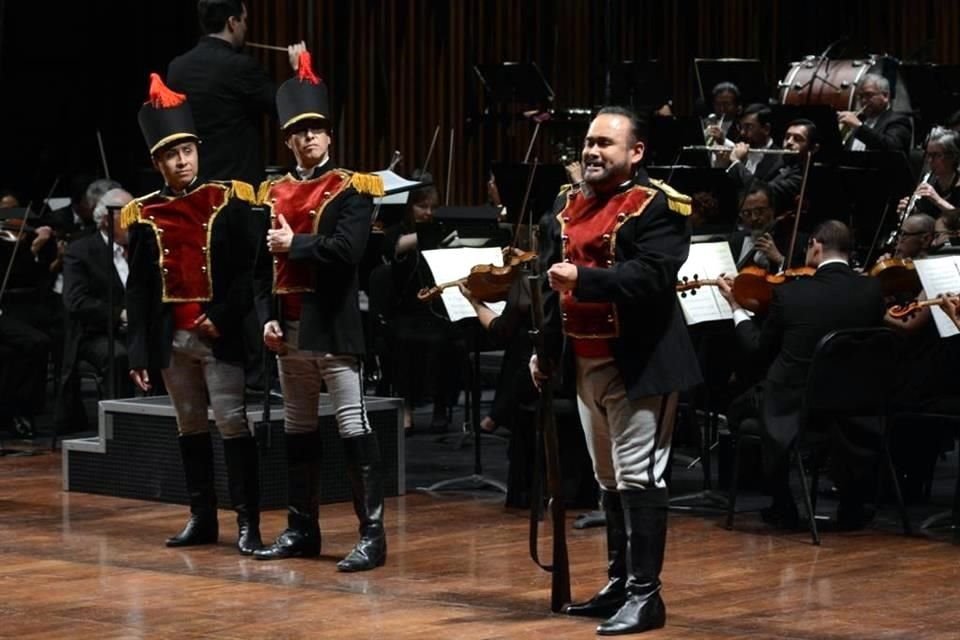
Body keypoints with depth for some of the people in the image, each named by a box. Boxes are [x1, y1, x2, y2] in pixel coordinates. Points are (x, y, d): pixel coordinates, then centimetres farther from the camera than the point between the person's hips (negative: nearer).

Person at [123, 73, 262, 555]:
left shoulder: (228, 202, -1)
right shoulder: (143, 216, 5)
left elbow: (249, 270, -2)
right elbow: (138, 290, 6)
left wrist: (223, 316, -15)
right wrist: (138, 353, 2)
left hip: (219, 335, -3)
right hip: (171, 339, 3)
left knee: (232, 423, -6)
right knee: (190, 427, 10)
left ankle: (247, 523, -4)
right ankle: (202, 519, 18)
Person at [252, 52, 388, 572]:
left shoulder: (350, 189, -3)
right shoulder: (274, 194, 13)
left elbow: (348, 250, -17)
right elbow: (263, 263, 12)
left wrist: (295, 245, -10)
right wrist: (267, 317, 1)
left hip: (333, 327, -6)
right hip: (288, 328, 6)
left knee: (354, 428, -7)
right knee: (297, 429, 12)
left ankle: (372, 534, -8)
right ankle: (302, 529, 20)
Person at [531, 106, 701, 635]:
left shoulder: (657, 207, -10)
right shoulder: (568, 205, 14)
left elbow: (654, 275, -24)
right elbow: (551, 281, 20)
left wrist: (584, 278, -30)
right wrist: (545, 347, 17)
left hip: (637, 364, -8)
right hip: (586, 362, 8)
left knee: (638, 477, -7)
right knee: (609, 480, 14)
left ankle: (645, 593, -3)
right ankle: (619, 584, 23)